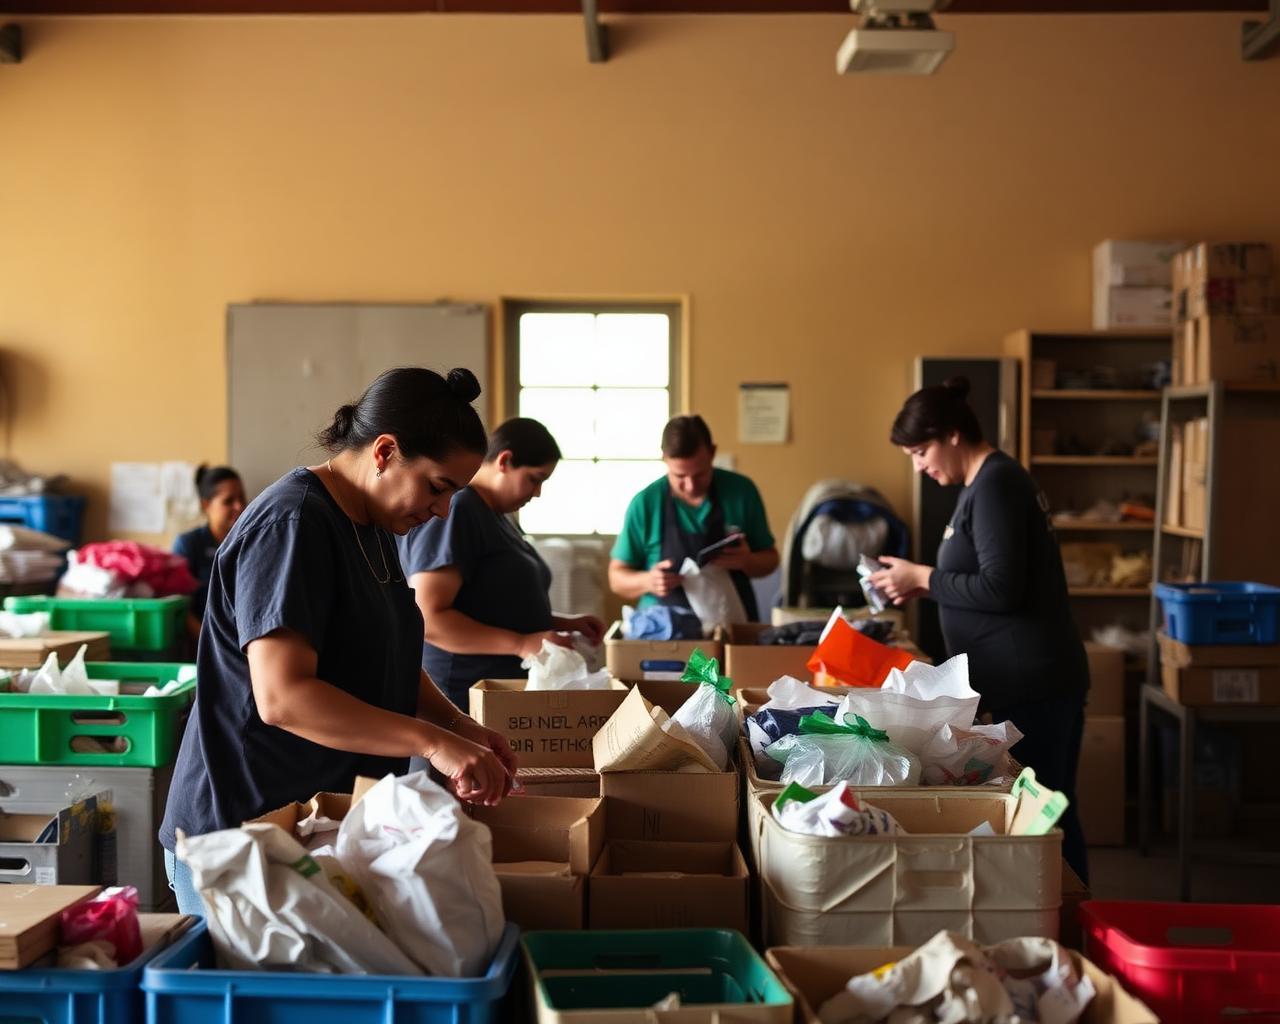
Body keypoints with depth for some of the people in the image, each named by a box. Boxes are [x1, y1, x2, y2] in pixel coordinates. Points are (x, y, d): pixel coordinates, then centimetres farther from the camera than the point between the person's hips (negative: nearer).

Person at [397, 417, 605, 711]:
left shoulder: (496, 515, 15)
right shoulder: (452, 512, -15)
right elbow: (427, 618, -23)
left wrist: (563, 623, 11)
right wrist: (522, 644, -26)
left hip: (507, 689, 9)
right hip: (466, 696, -9)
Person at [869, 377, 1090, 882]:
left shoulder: (995, 484, -16)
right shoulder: (991, 482, 15)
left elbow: (1001, 589, -21)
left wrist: (923, 577, -12)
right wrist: (923, 585, 9)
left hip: (1033, 681, -10)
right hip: (1026, 679, 10)